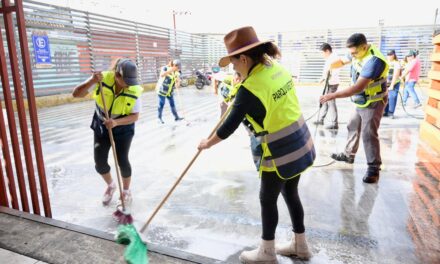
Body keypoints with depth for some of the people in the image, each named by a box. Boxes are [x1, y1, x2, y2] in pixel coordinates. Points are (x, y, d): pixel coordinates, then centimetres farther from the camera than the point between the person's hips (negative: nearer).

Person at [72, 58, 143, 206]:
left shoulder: (134, 90, -24)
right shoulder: (102, 79, -23)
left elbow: (135, 116, -18)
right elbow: (76, 94, -23)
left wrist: (116, 122, -34)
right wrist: (92, 81, -39)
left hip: (123, 128, -2)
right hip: (101, 126, 2)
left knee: (122, 161, -3)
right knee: (99, 163, 1)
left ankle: (126, 191, 25)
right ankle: (111, 185, 34)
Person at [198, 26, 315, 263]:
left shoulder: (250, 89, -22)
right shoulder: (278, 69, 1)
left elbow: (229, 126, -14)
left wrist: (207, 143, 0)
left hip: (280, 153, -8)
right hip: (300, 145, 8)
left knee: (267, 200, 11)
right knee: (291, 193, 22)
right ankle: (300, 245, 39)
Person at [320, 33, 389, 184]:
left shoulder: (374, 60, -31)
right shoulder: (359, 53, -5)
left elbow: (358, 87, -37)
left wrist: (333, 95, -39)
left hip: (373, 103, -9)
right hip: (360, 102, 9)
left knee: (368, 135, -6)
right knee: (353, 127, 18)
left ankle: (374, 168, 6)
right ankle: (349, 155, 36)